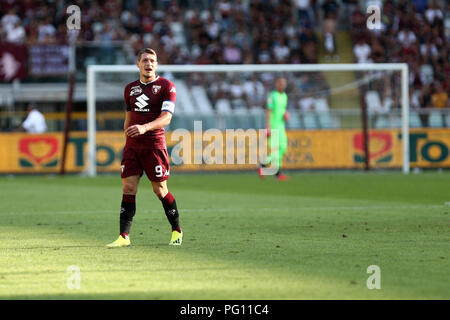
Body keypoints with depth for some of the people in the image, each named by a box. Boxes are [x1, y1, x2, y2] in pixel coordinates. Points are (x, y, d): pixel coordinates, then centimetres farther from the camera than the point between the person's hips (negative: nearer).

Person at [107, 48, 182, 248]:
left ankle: (176, 231, 19)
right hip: (132, 145, 4)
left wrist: (144, 128, -28)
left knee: (160, 190, 1)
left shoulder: (166, 87, -3)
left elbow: (166, 118, -14)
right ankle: (124, 236, -7)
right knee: (128, 188, -5)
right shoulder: (130, 88, 13)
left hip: (154, 144, -4)